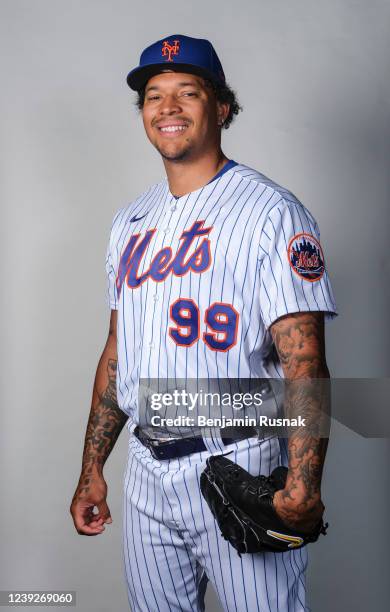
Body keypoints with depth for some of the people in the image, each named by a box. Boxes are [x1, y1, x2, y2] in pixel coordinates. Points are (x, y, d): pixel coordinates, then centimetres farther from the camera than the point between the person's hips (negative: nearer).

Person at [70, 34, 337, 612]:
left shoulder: (271, 211, -9)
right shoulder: (130, 221, 12)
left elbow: (303, 362, -17)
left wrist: (302, 487, -28)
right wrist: (92, 468, 14)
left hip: (238, 469, -6)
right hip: (146, 471, 6)